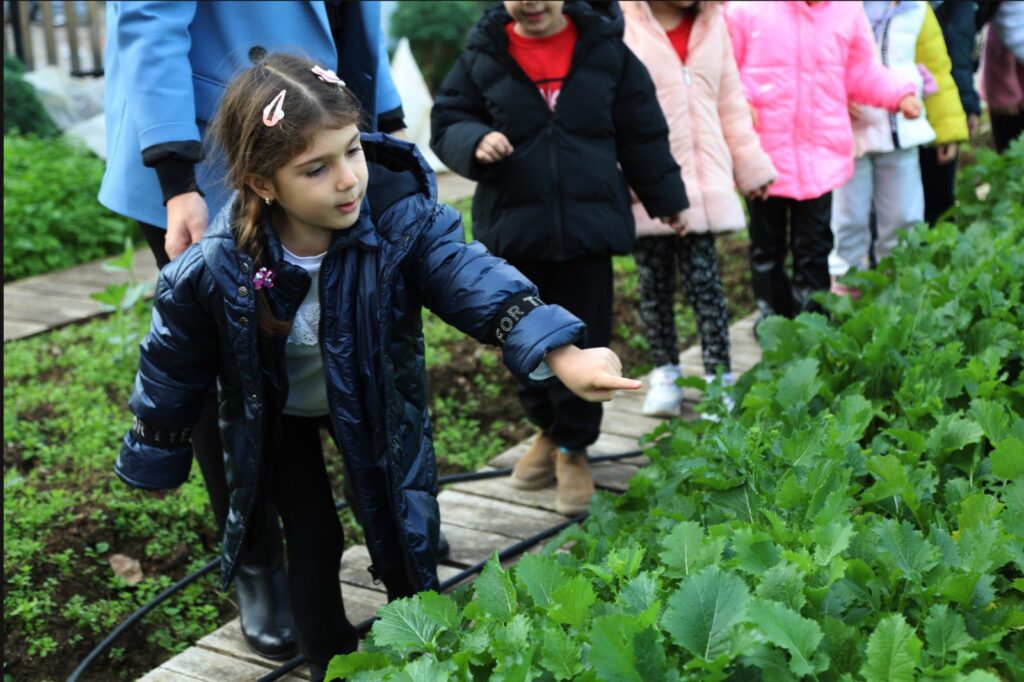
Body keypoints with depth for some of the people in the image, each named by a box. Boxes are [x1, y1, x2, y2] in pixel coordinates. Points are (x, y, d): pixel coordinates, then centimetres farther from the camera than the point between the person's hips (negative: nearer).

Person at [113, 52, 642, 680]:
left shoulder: (404, 221, -32)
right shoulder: (212, 271, -31)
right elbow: (173, 372, -15)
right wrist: (155, 462, -1)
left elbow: (476, 282, -44)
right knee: (314, 541, 1)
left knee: (407, 532, 7)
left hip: (375, 403, 1)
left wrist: (561, 356, -61)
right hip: (280, 415, -1)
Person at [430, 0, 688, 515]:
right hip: (514, 227, 1)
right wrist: (475, 143, -20)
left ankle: (574, 448, 22)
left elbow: (641, 132, 7)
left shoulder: (605, 48, 0)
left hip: (587, 225, -1)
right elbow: (445, 123, 2)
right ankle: (548, 428, 37)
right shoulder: (483, 55, -1)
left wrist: (664, 198, 13)